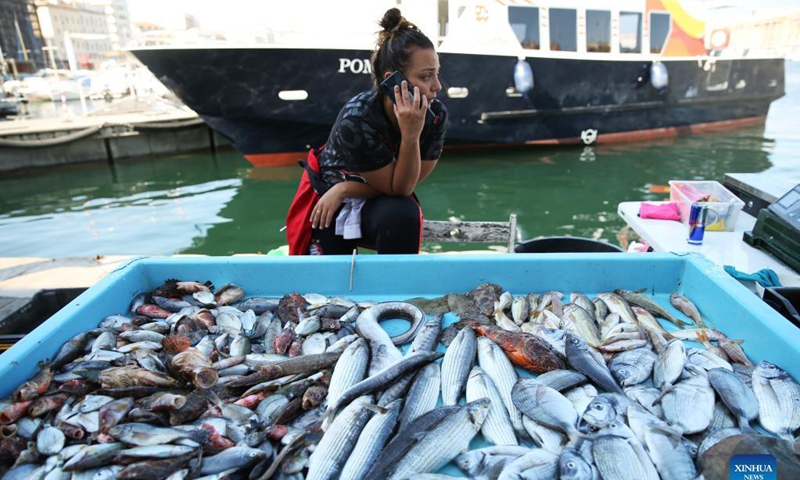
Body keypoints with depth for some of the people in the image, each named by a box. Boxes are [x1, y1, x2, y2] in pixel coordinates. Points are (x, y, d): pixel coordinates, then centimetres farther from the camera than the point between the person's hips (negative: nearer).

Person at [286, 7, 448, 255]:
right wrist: (410, 135, -39)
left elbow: (403, 186, -15)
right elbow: (398, 188, -25)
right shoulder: (356, 119, -31)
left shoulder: (436, 115, -20)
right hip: (330, 204, -2)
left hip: (382, 203, 2)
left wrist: (345, 189, -22)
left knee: (403, 213, -31)